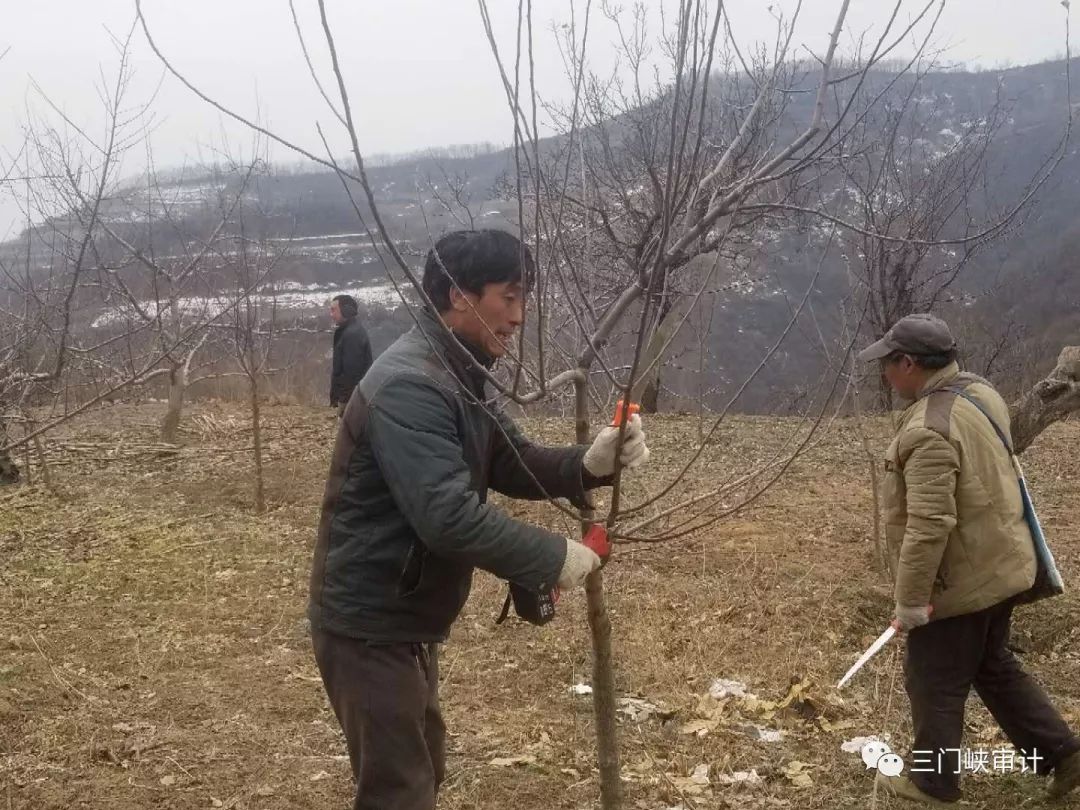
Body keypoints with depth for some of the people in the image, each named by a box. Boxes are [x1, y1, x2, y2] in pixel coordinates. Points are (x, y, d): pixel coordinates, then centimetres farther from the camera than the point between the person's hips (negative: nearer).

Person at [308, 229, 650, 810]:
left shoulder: (460, 376, 8)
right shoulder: (410, 386, -26)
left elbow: (513, 464, 8)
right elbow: (450, 517, -33)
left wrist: (590, 464, -12)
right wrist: (552, 558, -23)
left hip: (407, 619, 11)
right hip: (369, 626, -10)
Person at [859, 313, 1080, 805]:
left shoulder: (929, 429, -29)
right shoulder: (981, 393, 3)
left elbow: (929, 526, -32)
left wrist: (910, 599, -23)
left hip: (960, 582, -9)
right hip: (999, 567, 9)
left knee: (935, 685, 10)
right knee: (993, 666, 25)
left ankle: (932, 784, 26)